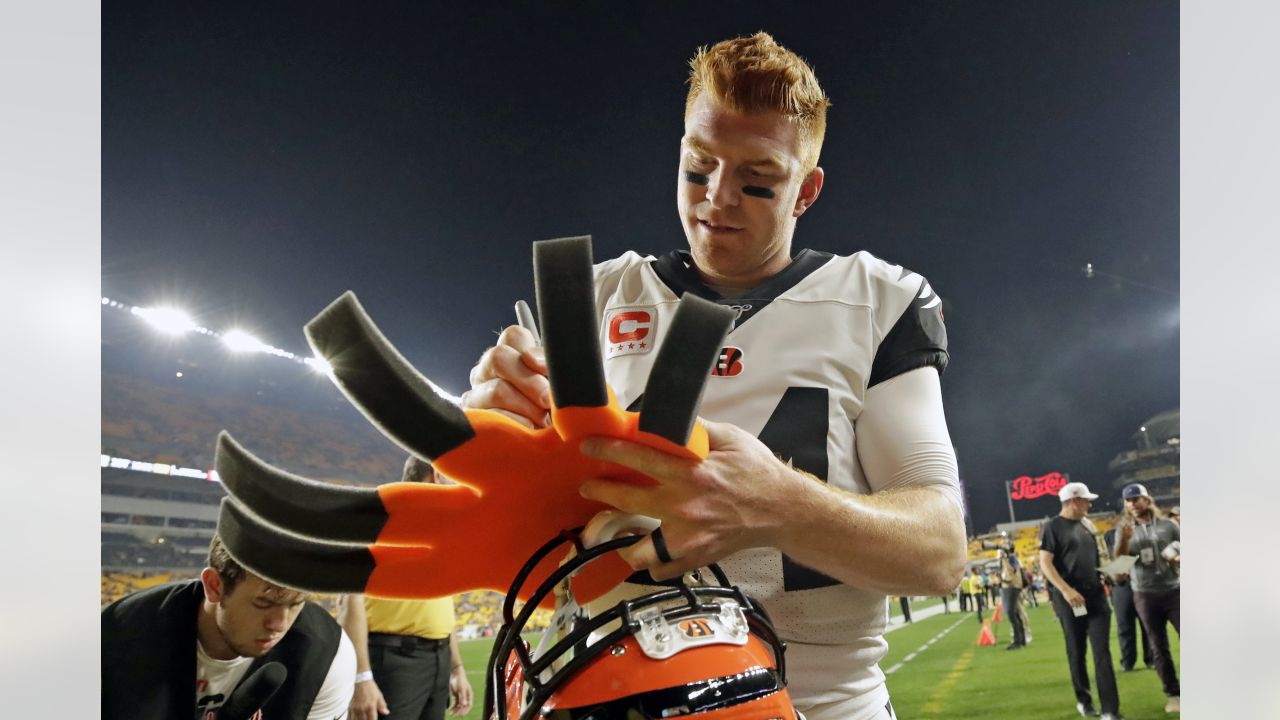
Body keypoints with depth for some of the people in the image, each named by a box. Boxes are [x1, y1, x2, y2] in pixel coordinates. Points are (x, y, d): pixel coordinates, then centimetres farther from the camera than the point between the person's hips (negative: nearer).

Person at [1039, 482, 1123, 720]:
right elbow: (1045, 564, -12)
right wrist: (1066, 591, -22)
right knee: (1077, 652, 7)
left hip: (1096, 595, 5)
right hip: (1070, 598, -5)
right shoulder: (1053, 526, -7)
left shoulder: (1088, 525, 14)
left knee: (1102, 651, -2)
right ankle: (1084, 700, 24)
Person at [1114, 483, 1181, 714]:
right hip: (1146, 595, 1)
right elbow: (1118, 562, -6)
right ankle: (1173, 694, 16)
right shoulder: (1124, 530, 3)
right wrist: (1124, 540, -24)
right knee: (1159, 647, 7)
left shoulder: (1168, 525, 2)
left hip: (1174, 591, -1)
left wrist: (1179, 560, -15)